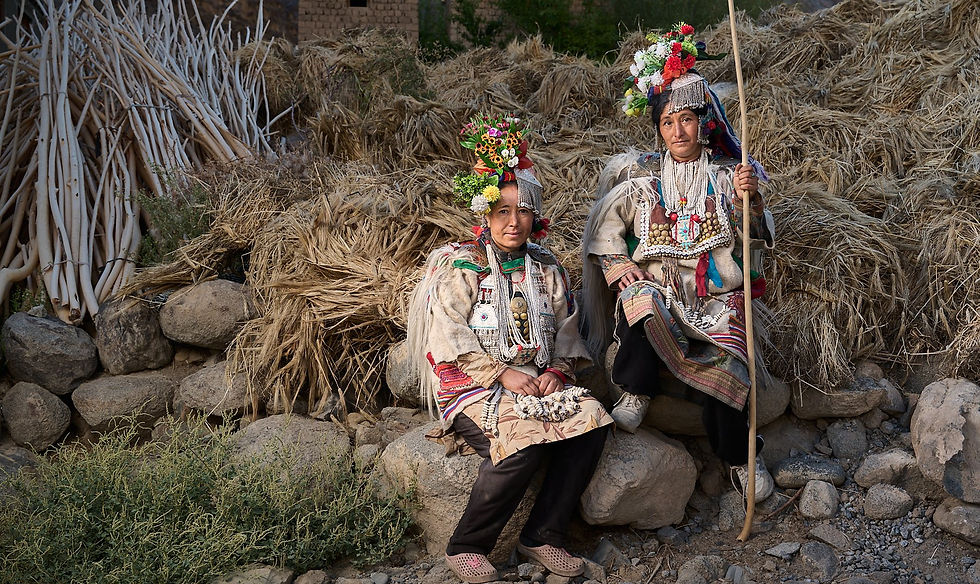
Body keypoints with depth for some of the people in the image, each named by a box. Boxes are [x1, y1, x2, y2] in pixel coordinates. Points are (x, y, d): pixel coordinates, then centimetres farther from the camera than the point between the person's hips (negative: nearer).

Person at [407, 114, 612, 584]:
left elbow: (566, 334, 15)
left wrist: (556, 372, -5)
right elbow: (450, 341, -9)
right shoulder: (459, 266, 1)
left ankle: (543, 536, -11)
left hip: (538, 382, 5)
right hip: (472, 387, -5)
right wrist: (504, 374, -16)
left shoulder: (546, 269, 16)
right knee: (524, 439, -33)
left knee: (592, 420, -22)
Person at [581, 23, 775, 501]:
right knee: (642, 300, -37)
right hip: (655, 281, 0)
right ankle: (636, 395, -17)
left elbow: (761, 240, 1)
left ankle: (739, 455, -6)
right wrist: (617, 265, -1)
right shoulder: (642, 176, 9)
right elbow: (604, 224, 15)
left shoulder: (726, 174, 8)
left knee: (725, 359, -26)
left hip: (715, 295, 0)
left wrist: (748, 198, -16)